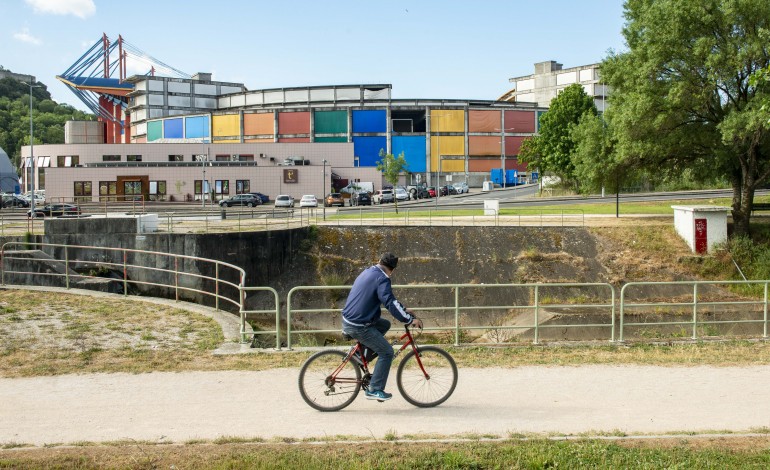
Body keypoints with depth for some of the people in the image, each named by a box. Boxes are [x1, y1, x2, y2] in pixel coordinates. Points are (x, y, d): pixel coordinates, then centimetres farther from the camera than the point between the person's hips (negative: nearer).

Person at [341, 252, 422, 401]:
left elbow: (387, 297, 25)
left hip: (348, 320, 9)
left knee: (385, 324, 26)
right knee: (387, 352, -2)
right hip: (358, 326, -9)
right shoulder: (382, 278, -14)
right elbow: (390, 303, -25)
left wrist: (404, 309, 22)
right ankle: (374, 390, -1)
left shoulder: (367, 272, 16)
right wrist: (409, 319, -23)